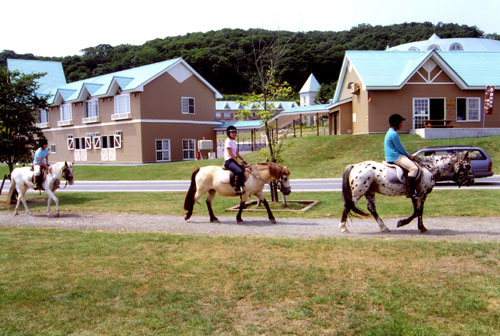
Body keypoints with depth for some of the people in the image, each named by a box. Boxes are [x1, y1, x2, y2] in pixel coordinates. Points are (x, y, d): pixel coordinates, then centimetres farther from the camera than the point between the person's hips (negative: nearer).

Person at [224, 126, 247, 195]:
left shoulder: (234, 142, 18)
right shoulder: (228, 141, -9)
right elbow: (230, 154, -15)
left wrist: (243, 160, 8)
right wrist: (238, 162, -17)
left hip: (234, 160, 9)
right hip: (229, 161, -9)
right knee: (239, 171, -29)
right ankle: (237, 189, -28)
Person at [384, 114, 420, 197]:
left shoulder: (391, 132, 18)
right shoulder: (394, 134, -16)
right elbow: (400, 148, -14)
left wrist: (408, 155, 18)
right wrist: (409, 155, 0)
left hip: (392, 156, 11)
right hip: (395, 157, -11)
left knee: (415, 165, 18)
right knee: (414, 168, -22)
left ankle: (411, 189, 16)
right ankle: (409, 192, -25)